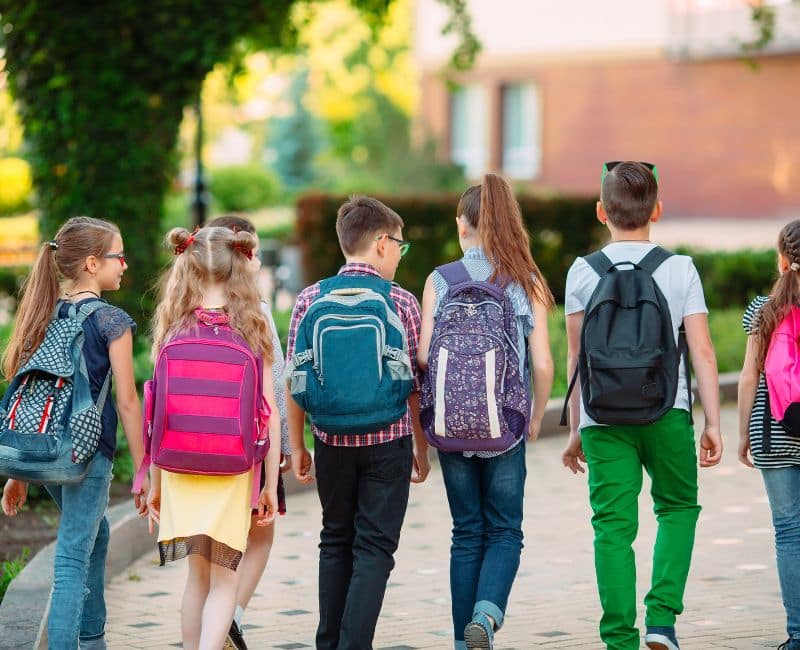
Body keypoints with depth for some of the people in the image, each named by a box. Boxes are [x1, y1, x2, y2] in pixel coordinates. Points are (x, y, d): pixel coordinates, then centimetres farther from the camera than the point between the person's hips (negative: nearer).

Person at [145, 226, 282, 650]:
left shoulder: (174, 332, -2)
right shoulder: (251, 331, -4)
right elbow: (269, 412, -4)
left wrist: (155, 484, 8)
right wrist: (271, 484, 3)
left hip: (180, 470, 2)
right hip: (233, 472, -2)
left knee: (198, 576, 17)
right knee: (224, 580, 6)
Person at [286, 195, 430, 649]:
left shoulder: (311, 300, 1)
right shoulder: (401, 302, -5)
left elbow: (294, 381, 2)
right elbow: (416, 384, -1)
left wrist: (297, 445, 11)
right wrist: (421, 446, 10)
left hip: (332, 441, 3)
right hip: (387, 441, -3)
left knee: (336, 541, 17)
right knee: (374, 547, 1)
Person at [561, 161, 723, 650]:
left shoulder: (583, 272, 3)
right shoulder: (680, 269, 0)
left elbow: (576, 359, 4)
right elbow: (703, 353, -3)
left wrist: (575, 430, 12)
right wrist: (713, 424, 3)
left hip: (603, 416, 1)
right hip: (667, 411, 0)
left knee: (613, 526, 3)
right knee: (678, 506, 18)